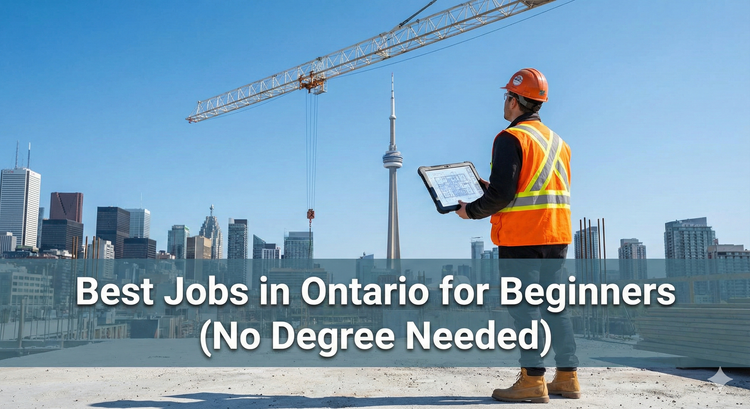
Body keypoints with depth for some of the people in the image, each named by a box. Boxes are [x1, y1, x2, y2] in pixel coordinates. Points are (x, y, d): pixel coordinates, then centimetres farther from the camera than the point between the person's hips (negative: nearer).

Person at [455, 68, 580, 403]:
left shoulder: (511, 138, -9)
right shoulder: (557, 141, 16)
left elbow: (501, 194, -17)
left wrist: (471, 210, 0)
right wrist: (494, 190, 23)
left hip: (520, 237, -8)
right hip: (557, 235, 8)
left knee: (524, 307, -4)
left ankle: (532, 381, -3)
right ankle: (567, 378, 14)